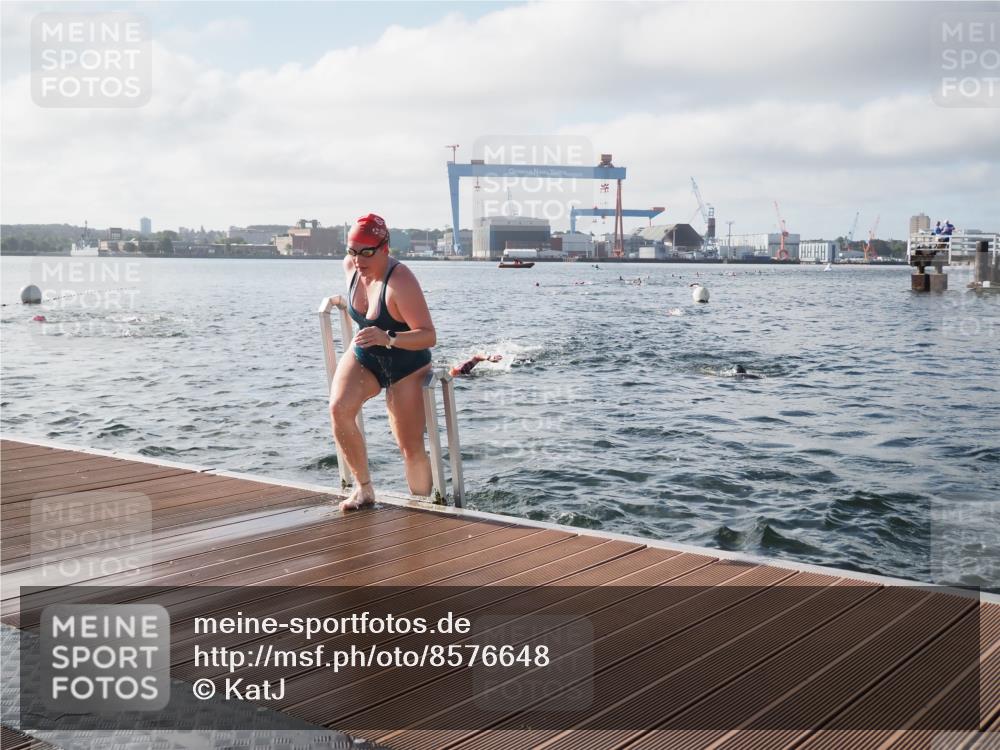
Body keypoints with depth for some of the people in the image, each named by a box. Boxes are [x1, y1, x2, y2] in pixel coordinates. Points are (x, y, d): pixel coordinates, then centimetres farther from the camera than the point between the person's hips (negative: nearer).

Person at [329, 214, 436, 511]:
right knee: (338, 408, -24)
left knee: (411, 448, -6)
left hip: (405, 366, -5)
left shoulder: (400, 282, -30)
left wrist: (388, 338, -48)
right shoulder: (350, 266, -8)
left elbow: (429, 336, -34)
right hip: (363, 357, 5)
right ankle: (364, 488, -12)